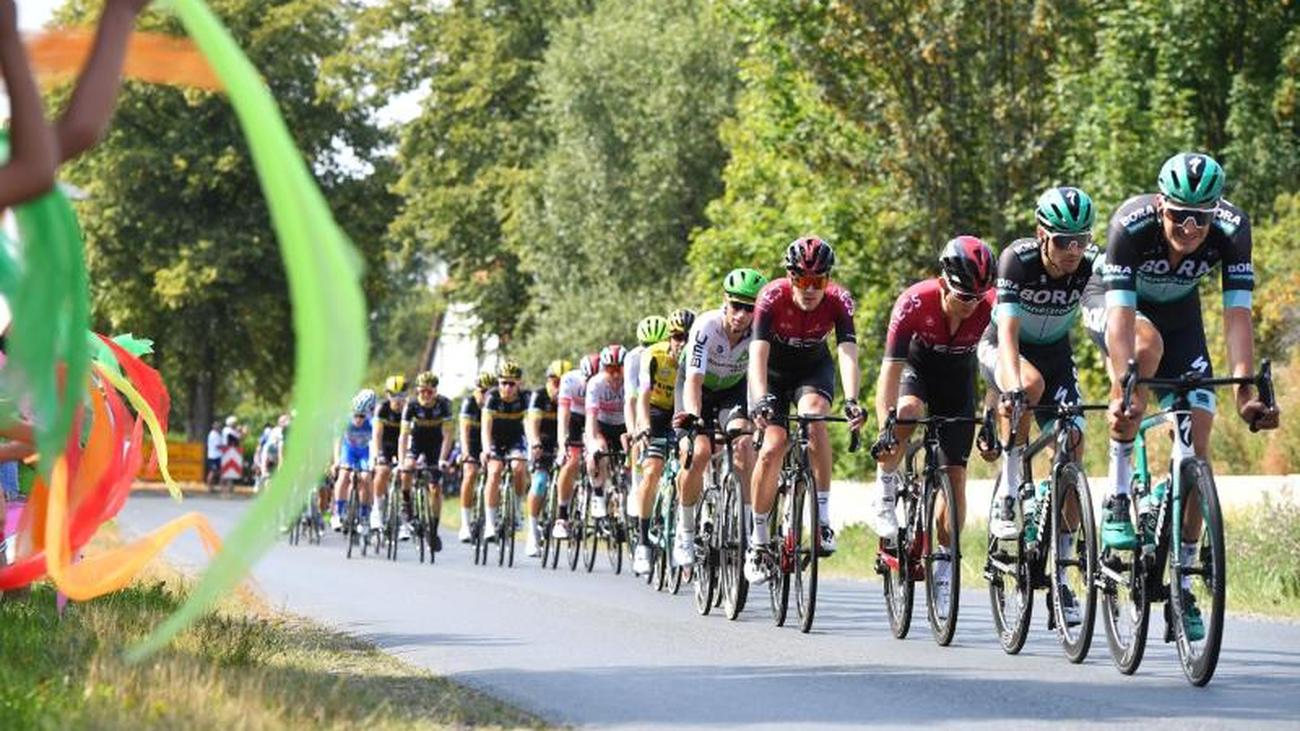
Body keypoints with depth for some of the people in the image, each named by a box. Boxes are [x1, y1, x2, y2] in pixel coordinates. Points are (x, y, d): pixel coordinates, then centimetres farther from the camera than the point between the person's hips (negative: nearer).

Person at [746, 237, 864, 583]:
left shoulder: (839, 301, -26)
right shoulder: (772, 298, -30)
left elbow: (848, 354, -36)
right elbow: (757, 355, -38)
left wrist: (851, 400, -53)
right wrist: (761, 400, -54)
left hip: (814, 369, 1)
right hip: (773, 373, -1)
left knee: (814, 418, -30)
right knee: (773, 447, -17)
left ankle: (823, 518, -23)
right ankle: (758, 540, -2)